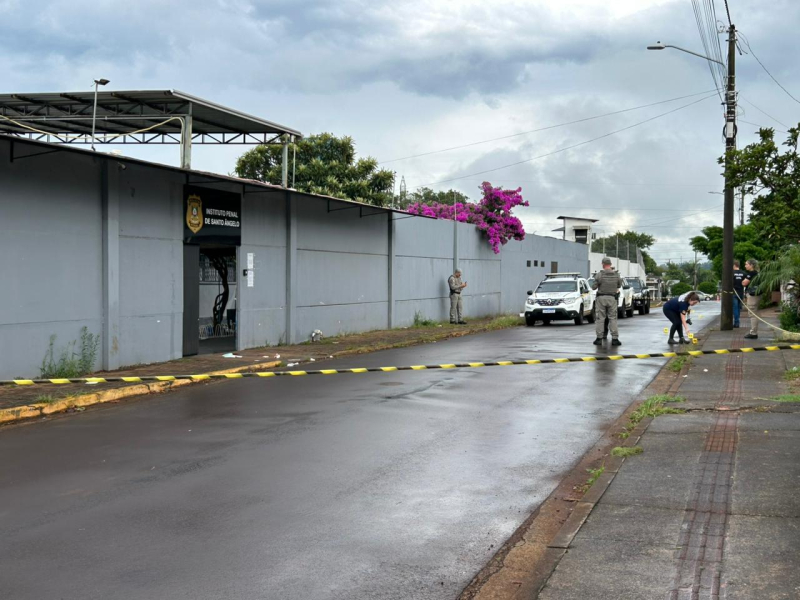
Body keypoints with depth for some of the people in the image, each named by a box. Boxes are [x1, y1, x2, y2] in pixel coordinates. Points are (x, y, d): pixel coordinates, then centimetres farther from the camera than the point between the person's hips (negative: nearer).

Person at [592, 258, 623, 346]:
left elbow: (594, 287, -8)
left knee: (600, 318, 4)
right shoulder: (616, 274, -1)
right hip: (612, 298, 2)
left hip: (601, 298, -2)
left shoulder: (600, 274, -10)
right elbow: (619, 285, 13)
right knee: (613, 318, 5)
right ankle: (615, 338, 1)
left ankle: (599, 338, 3)